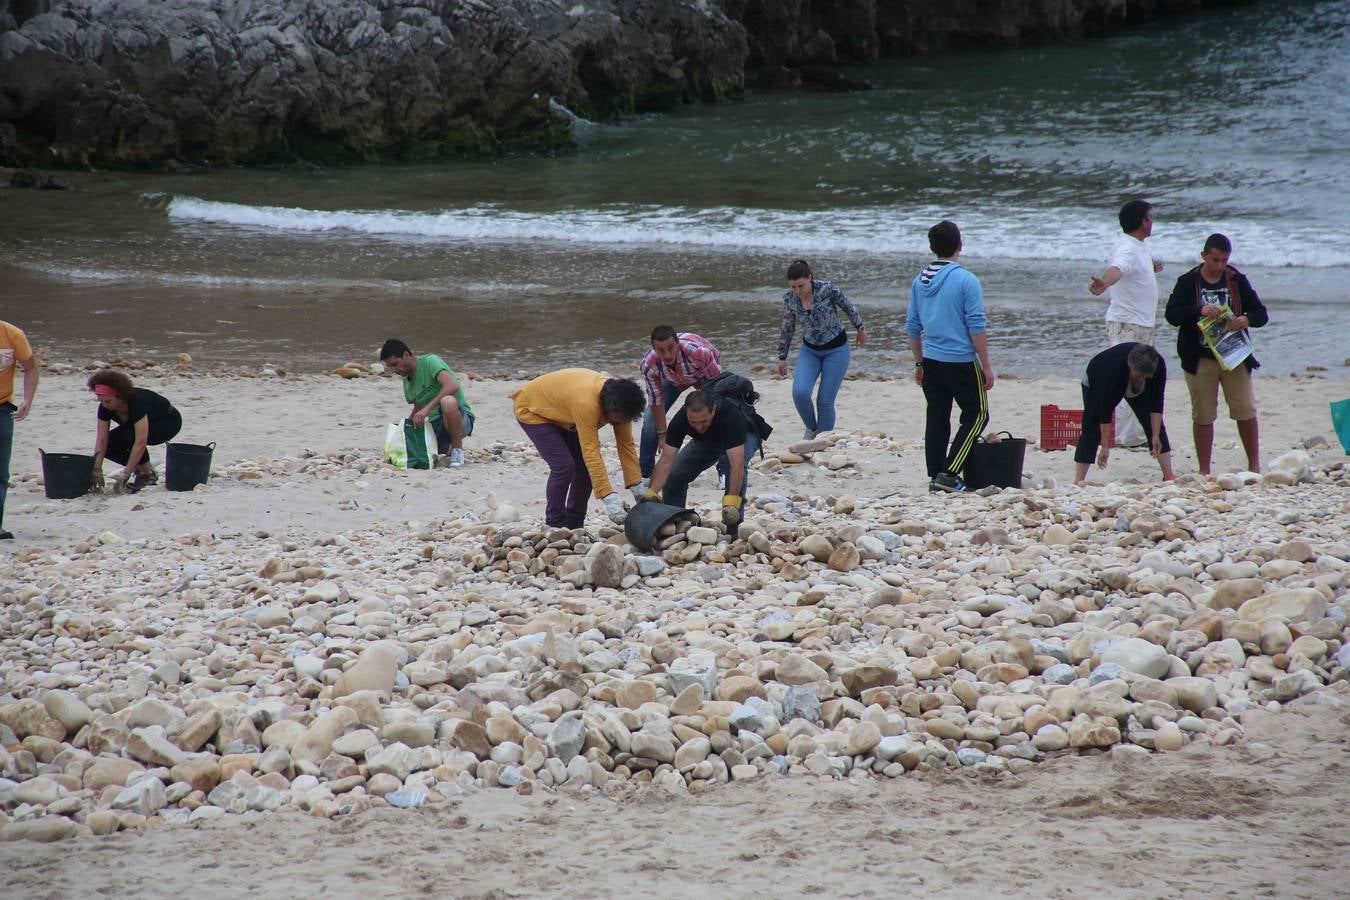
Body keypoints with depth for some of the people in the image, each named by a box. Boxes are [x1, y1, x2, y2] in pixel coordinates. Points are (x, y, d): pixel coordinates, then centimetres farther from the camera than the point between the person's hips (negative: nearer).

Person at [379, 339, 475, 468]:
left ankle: (458, 450, -18)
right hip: (435, 423, 8)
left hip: (461, 419, -8)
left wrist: (427, 409, -35)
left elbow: (453, 386, -29)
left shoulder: (430, 362, -13)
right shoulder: (406, 380, 12)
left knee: (448, 401, -41)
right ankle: (446, 448, 16)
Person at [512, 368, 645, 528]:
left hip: (561, 416, 8)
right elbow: (591, 453, -43)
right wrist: (609, 498, -45)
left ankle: (574, 525, 9)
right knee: (564, 466, -21)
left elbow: (626, 445, -13)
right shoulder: (586, 402, -42)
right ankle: (555, 525, -8)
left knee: (585, 466, -2)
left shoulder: (618, 404, -19)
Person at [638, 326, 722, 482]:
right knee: (651, 418, -8)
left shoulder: (699, 352, -46)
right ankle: (645, 473, 6)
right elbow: (656, 400, -22)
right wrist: (662, 434, -18)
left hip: (706, 372, -2)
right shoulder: (649, 364, -36)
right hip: (672, 378, 2)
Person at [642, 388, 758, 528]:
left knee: (732, 463, -35)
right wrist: (651, 493, -45)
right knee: (673, 473, -14)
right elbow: (666, 460, -32)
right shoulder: (680, 419, -32)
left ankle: (732, 526, -26)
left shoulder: (731, 415, -44)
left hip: (745, 436, -4)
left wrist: (731, 502, -57)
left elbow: (737, 464, -49)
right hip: (706, 440, 4)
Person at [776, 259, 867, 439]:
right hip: (809, 350, 3)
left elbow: (849, 307, -3)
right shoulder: (789, 299, -9)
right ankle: (811, 429, 9)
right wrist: (782, 357, 12)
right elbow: (787, 328, 6)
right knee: (800, 392, -19)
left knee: (825, 401, -6)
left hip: (836, 350, -3)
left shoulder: (828, 289, -21)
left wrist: (860, 329, 10)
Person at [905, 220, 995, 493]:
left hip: (931, 361, 6)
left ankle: (935, 475, 11)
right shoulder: (966, 280, -12)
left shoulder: (919, 281, 6)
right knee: (976, 415, 4)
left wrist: (919, 363, 22)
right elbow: (976, 327, -13)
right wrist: (986, 366, -7)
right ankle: (948, 473, -6)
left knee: (937, 418, 11)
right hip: (961, 362, -6)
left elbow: (912, 326, 12)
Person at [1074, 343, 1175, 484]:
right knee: (1092, 428, -16)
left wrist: (1156, 437, -29)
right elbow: (1105, 409, -40)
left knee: (1155, 424, -7)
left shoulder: (1159, 366, -35)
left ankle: (1169, 477, -4)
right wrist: (1105, 447, -37)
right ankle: (1078, 481, -19)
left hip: (1135, 389, 4)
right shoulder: (1114, 368, -45)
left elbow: (1156, 405, -26)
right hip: (1098, 382, -4)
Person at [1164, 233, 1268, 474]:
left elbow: (1262, 314, 5)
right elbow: (1171, 314, -11)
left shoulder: (1237, 281, 4)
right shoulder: (1188, 282, 0)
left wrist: (1247, 320, -18)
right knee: (1203, 416, 4)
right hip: (1200, 361, -1)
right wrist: (1200, 310, -27)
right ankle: (1204, 471, 10)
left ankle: (1254, 466, 12)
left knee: (1246, 412, 0)